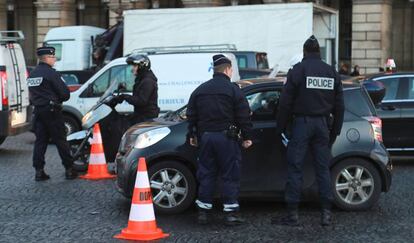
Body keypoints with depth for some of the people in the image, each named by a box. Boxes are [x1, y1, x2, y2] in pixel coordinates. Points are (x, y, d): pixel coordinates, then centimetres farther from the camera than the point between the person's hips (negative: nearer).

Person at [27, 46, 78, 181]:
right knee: (61, 141, 0)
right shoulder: (51, 73, -13)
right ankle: (69, 170, 5)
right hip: (51, 111, -7)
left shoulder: (32, 75, 12)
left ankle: (39, 171, 5)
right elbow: (65, 93, -14)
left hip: (38, 111, 7)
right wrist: (59, 99, 5)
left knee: (40, 141, 8)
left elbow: (32, 94, 17)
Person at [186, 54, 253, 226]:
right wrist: (246, 137, 0)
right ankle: (231, 212, 0)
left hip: (205, 136, 4)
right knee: (230, 175, 1)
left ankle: (204, 211, 11)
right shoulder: (233, 89, -4)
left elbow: (191, 115, 14)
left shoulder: (199, 90, 11)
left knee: (206, 174, 10)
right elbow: (243, 116, -7)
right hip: (226, 137, -4)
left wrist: (192, 135, 22)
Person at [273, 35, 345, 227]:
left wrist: (280, 127, -1)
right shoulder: (331, 72, 10)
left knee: (295, 168, -1)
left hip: (302, 123, -4)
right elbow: (339, 105, 13)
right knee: (323, 168, 9)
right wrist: (335, 130, 19)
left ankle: (292, 214, -2)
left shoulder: (298, 70, -4)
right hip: (323, 124, 4)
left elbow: (285, 102, -7)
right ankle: (326, 213, 9)